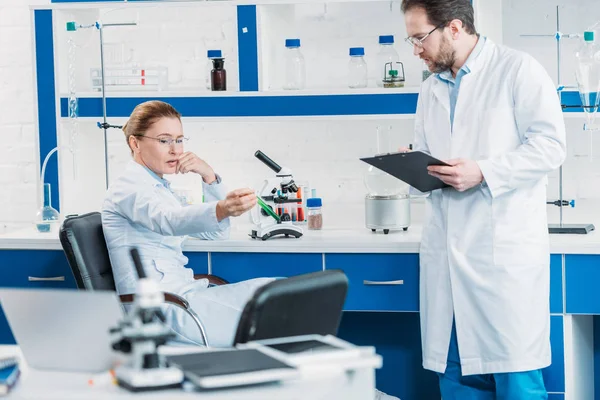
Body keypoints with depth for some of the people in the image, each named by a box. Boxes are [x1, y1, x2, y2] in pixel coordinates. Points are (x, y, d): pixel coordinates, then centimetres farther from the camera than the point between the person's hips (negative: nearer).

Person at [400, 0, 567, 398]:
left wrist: (483, 172, -19)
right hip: (447, 250, 7)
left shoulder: (518, 70, -4)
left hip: (504, 248, -7)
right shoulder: (432, 89, 19)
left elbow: (550, 145, -11)